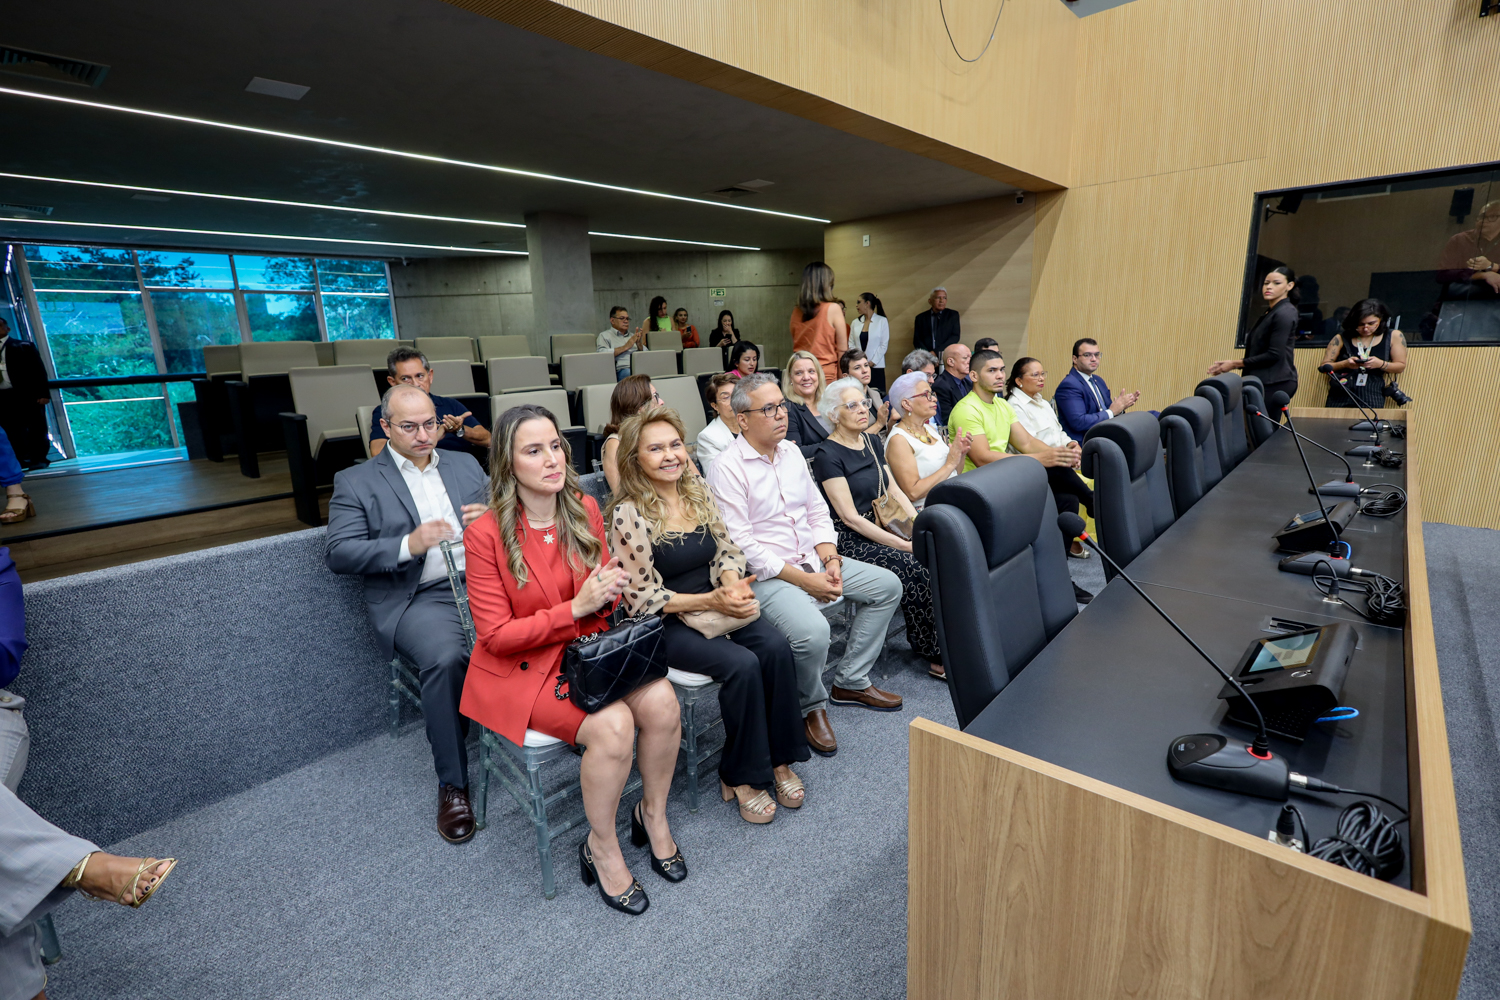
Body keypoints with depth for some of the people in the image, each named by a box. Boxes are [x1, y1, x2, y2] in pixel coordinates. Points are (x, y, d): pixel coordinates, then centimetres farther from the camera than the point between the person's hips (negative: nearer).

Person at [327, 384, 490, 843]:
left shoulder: (465, 464, 20)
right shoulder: (355, 481, 10)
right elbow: (338, 552, -1)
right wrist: (408, 545, -16)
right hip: (419, 598, -3)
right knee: (446, 657, -33)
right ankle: (452, 785, -13)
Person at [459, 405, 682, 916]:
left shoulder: (585, 509, -1)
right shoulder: (486, 533, -15)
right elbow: (496, 635, -14)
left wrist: (611, 588, -16)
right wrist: (576, 608, -24)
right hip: (521, 668, -4)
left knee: (661, 700, -21)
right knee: (612, 725, -27)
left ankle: (653, 814, 7)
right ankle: (601, 847, 1)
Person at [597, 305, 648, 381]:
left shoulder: (632, 336, 31)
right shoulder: (604, 336, 15)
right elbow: (601, 354, -6)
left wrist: (639, 344, 2)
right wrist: (625, 347, -3)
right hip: (622, 369, -4)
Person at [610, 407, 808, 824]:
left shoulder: (700, 493, 5)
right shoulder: (628, 515, -13)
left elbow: (727, 552, 9)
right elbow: (642, 597, -13)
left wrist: (734, 586, -13)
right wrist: (709, 601, -20)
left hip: (717, 608, 6)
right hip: (665, 625, -5)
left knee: (776, 647, -20)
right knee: (742, 664, -26)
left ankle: (779, 759, -2)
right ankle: (740, 777, -3)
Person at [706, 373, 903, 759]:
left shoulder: (791, 451, 9)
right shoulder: (727, 469, -15)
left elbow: (818, 512, 14)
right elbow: (742, 546, -20)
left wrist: (830, 560, -4)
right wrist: (804, 580, -20)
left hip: (812, 560, 8)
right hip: (765, 575, -8)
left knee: (888, 585, 6)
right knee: (812, 630, -32)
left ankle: (850, 681, 17)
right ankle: (812, 706, 2)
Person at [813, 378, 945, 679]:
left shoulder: (872, 442, 14)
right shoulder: (827, 456, -9)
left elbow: (895, 490, 14)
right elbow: (850, 518, -14)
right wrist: (901, 544, -19)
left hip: (883, 528, 7)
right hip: (851, 539, -7)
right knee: (915, 567, -26)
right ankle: (937, 656, -10)